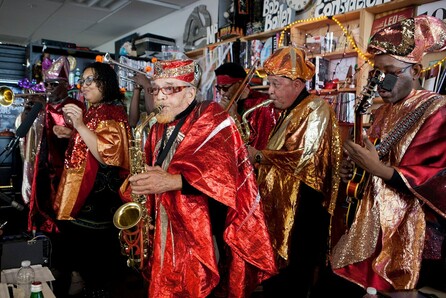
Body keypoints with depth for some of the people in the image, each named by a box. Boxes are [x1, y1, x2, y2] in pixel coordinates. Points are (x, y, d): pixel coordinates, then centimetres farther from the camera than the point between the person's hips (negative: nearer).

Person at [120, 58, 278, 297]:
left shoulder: (211, 118, -10)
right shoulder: (160, 127, 13)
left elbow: (221, 171, -24)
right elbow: (149, 169, 15)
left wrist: (173, 181, -35)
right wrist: (136, 186, -6)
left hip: (202, 232, -6)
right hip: (166, 230, 7)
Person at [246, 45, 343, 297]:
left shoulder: (316, 108, -14)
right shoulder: (289, 112, 16)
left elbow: (302, 159, -24)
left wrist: (258, 156, -17)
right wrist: (257, 156, 4)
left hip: (301, 212, -9)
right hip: (279, 207, 9)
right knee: (275, 270, 18)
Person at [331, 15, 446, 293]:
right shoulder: (385, 112, 10)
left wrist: (378, 168, -23)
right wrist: (356, 168, 0)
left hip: (412, 232, -6)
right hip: (376, 223, 7)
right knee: (364, 283, 12)